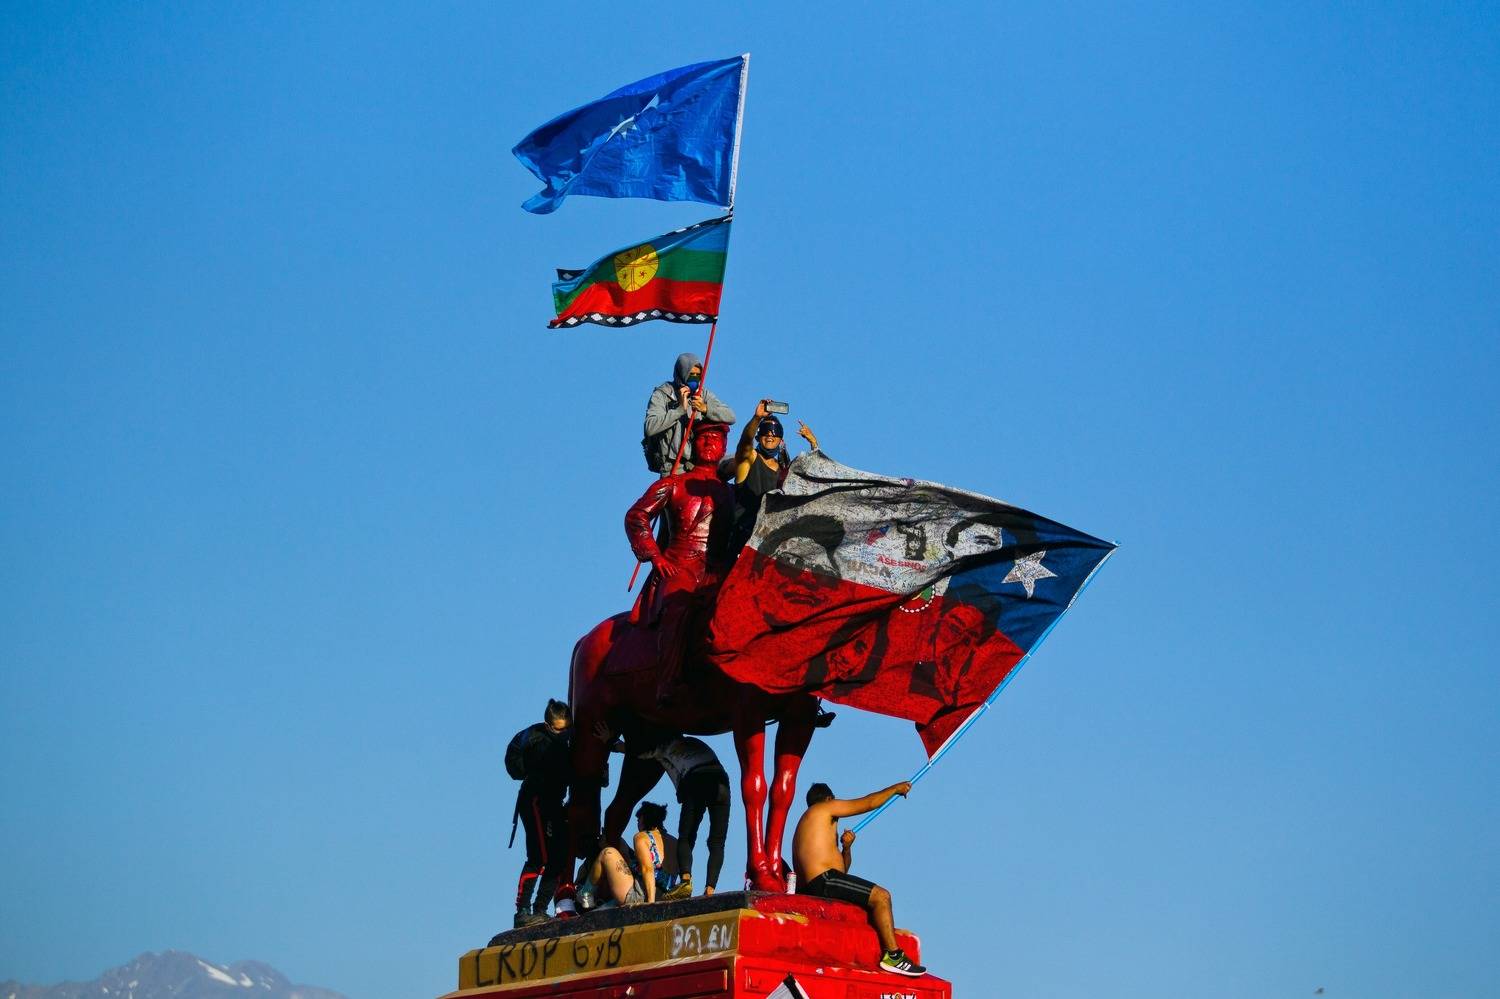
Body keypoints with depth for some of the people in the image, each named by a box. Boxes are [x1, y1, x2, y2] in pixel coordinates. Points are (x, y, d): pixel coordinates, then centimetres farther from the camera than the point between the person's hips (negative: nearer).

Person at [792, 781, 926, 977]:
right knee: (881, 896, -16)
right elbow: (869, 803, 6)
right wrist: (895, 788, 19)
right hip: (824, 880, -10)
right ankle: (893, 956, -21)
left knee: (877, 897, 16)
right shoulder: (825, 808, 6)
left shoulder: (804, 826, 31)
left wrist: (846, 847, 11)